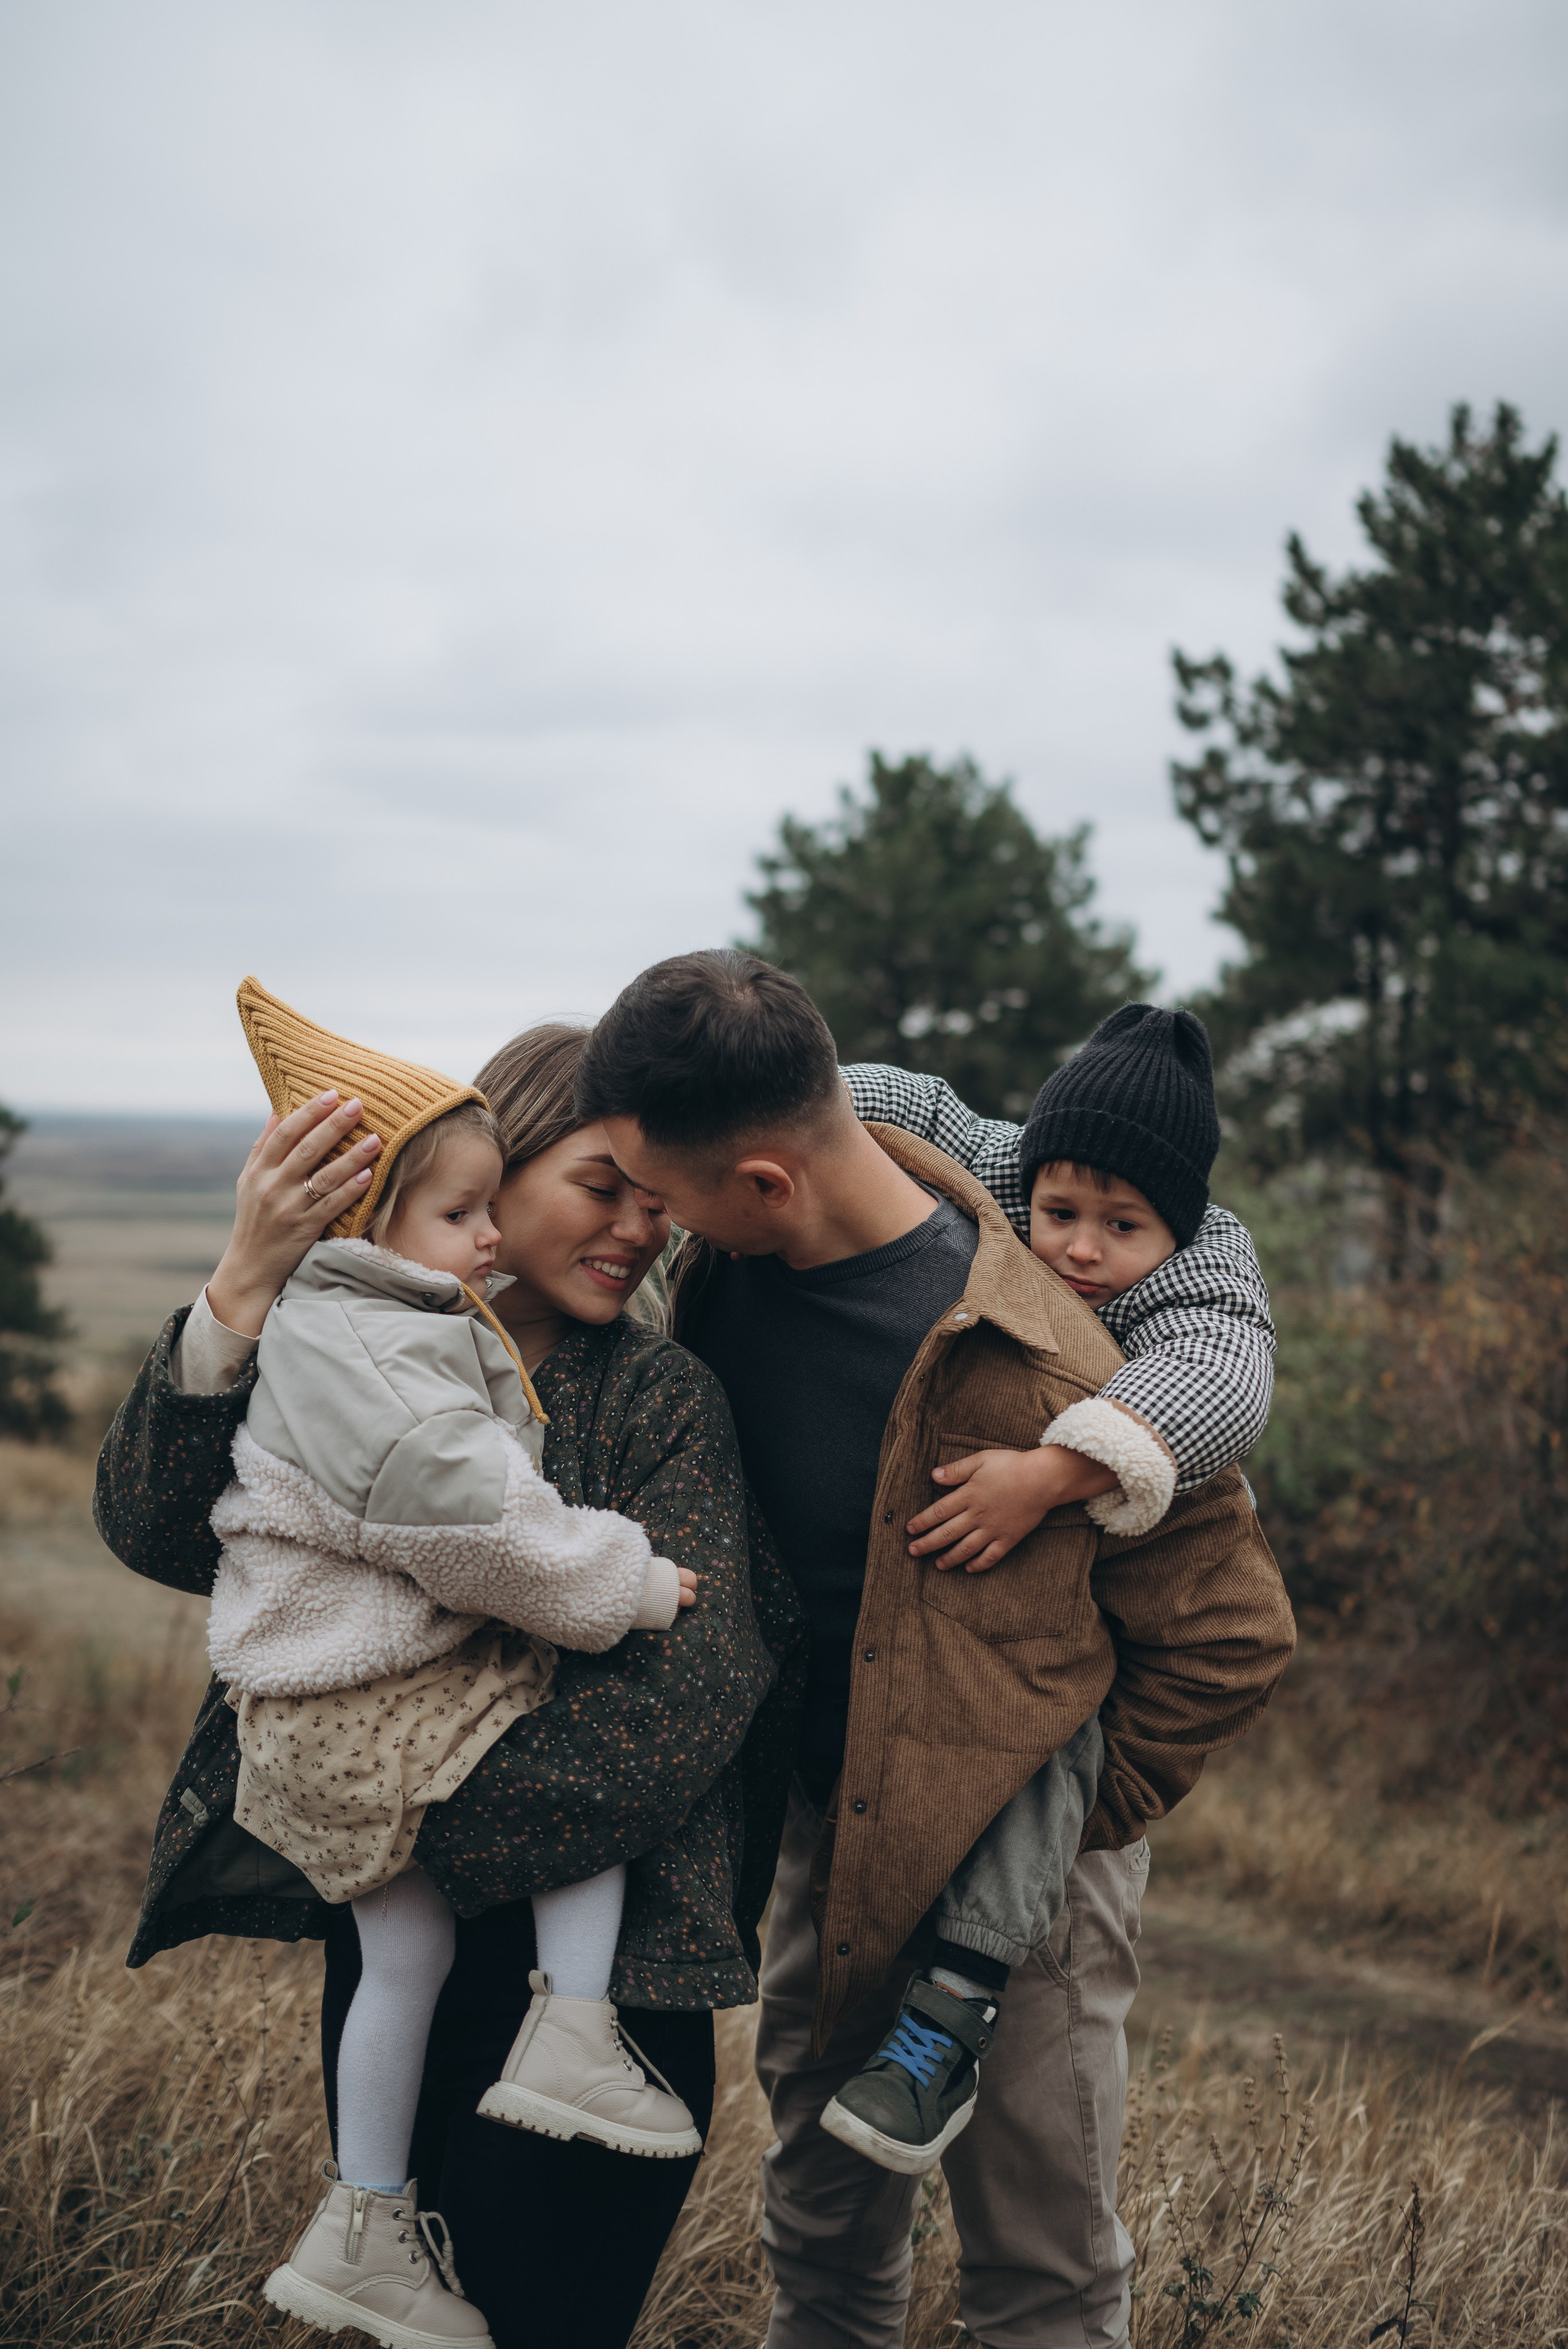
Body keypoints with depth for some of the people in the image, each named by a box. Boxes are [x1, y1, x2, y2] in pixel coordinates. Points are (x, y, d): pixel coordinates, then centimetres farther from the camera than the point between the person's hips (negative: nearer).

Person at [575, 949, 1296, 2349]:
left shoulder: (1026, 1376, -30)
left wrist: (1079, 1816, -12)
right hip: (833, 1821, 6)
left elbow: (1233, 1632, -19)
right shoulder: (730, 1265, -10)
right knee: (822, 2229, 21)